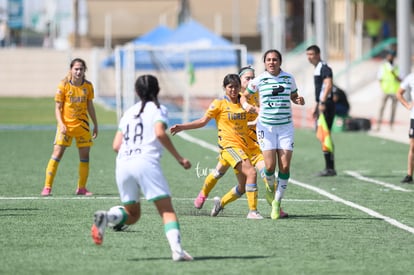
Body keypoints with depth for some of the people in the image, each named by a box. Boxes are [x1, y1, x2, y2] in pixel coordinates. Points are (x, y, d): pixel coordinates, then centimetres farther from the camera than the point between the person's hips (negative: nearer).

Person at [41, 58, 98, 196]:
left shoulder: (88, 86, 1)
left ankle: (81, 188, 13)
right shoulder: (64, 85, -9)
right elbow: (57, 108, -7)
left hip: (82, 125, 3)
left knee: (85, 155, 2)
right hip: (66, 124, -3)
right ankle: (47, 187, -6)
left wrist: (95, 125, 13)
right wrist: (61, 124, -19)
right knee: (57, 154, -9)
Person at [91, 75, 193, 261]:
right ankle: (177, 249, -26)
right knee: (167, 210, -5)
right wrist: (179, 158, -6)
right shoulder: (157, 109, 9)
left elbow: (116, 145, 17)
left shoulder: (129, 112, 24)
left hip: (122, 164, 5)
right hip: (146, 162, -5)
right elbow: (160, 133, -11)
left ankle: (107, 217, -15)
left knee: (132, 214, 16)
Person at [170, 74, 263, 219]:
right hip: (229, 145, -6)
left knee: (243, 187, 6)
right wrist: (182, 127, -2)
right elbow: (203, 121, 3)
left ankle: (221, 202, 31)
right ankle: (253, 211, -22)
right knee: (251, 172, -25)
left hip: (243, 147, 6)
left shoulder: (243, 103, 13)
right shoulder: (219, 103, 0)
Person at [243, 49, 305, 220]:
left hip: (286, 127, 2)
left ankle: (277, 202, 7)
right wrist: (246, 105, -13)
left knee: (285, 167, -6)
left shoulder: (289, 78, 4)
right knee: (270, 166, -11)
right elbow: (244, 96, 8)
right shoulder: (259, 80, -2)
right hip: (266, 126, -2)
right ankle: (271, 187, 23)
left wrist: (299, 101, -4)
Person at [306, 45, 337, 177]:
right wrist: (317, 106, 31)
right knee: (321, 135, 12)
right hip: (322, 105, 11)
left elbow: (328, 84, -24)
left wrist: (322, 102, -30)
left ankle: (330, 168, -12)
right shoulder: (317, 68, 20)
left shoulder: (324, 67, -11)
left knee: (325, 135, -12)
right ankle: (329, 168, 15)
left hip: (326, 105, -11)